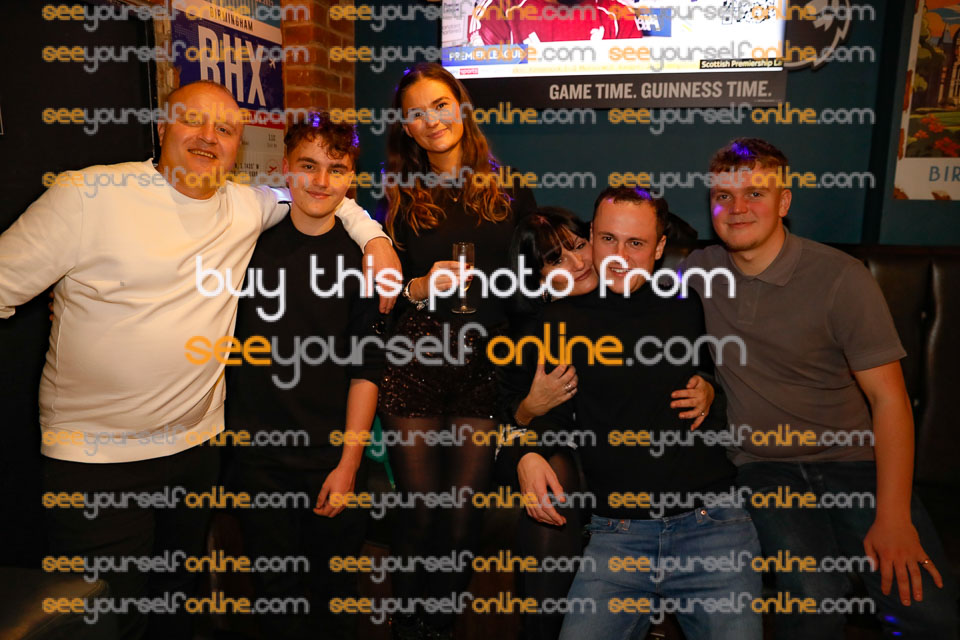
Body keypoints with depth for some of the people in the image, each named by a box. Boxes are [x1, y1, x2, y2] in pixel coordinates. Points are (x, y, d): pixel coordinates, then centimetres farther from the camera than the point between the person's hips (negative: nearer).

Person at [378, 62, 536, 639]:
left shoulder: (508, 190, 9)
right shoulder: (400, 199, 9)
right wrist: (418, 288, -9)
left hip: (486, 360, 0)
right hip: (414, 360, 0)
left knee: (462, 517, 4)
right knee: (422, 511, 2)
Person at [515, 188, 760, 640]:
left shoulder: (689, 307, 6)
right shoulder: (563, 321, 6)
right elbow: (543, 408, 11)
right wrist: (528, 455, -5)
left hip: (711, 522, 0)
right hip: (617, 532, 0)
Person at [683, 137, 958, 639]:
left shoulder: (839, 277, -6)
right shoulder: (700, 272, 3)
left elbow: (888, 397, -7)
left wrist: (893, 518, -15)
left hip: (852, 460, 0)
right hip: (763, 466, 1)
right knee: (813, 597, -25)